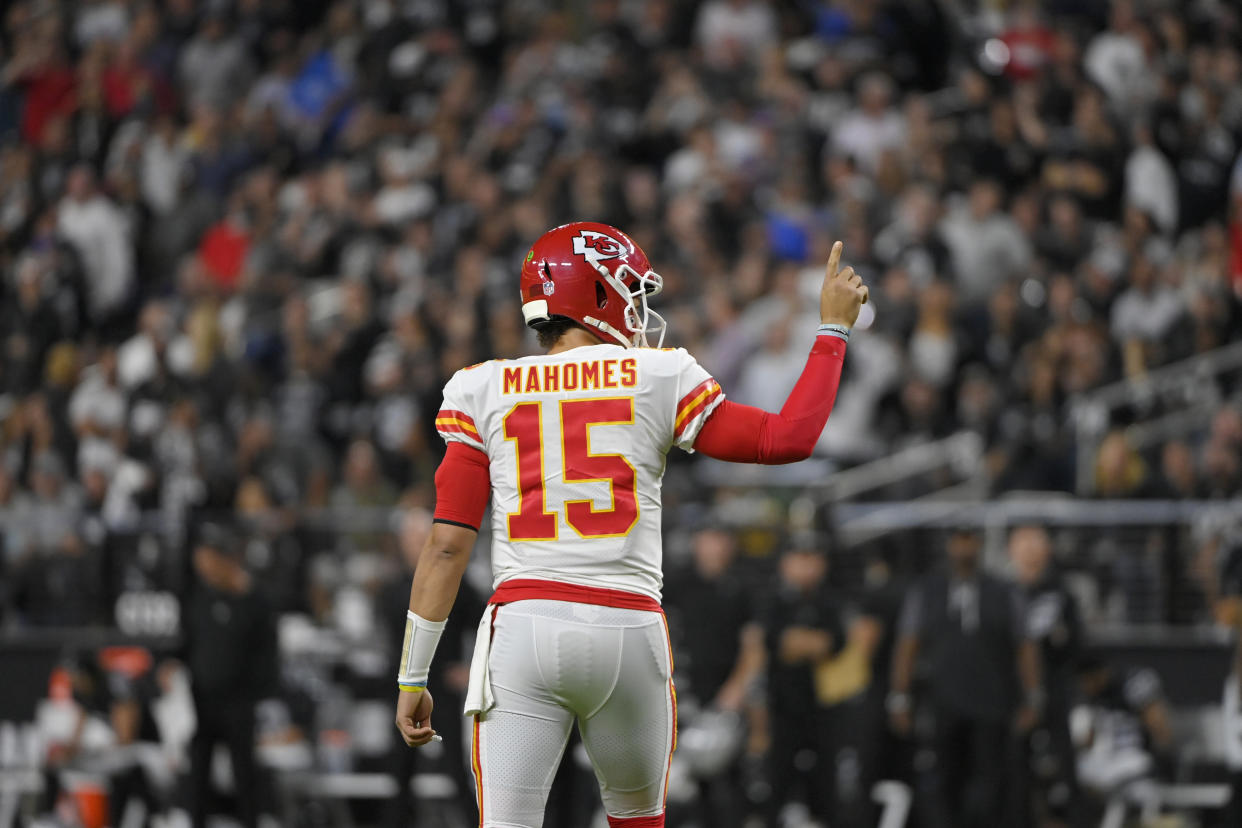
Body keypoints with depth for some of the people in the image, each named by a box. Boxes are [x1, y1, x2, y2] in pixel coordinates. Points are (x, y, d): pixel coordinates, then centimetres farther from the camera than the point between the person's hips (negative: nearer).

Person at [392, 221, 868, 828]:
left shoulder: (485, 394, 8)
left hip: (524, 627, 0)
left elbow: (448, 544, 3)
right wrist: (833, 328, 22)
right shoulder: (658, 382, 6)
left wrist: (412, 678, 5)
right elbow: (789, 438, 10)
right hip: (628, 631, 0)